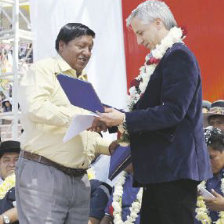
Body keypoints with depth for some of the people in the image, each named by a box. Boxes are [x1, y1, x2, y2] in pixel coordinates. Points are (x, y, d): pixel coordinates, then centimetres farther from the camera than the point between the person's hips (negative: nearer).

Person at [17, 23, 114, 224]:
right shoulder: (43, 70, -1)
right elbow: (35, 108, -20)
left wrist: (111, 147, 7)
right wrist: (82, 116, -24)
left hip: (79, 179, 7)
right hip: (43, 174, -7)